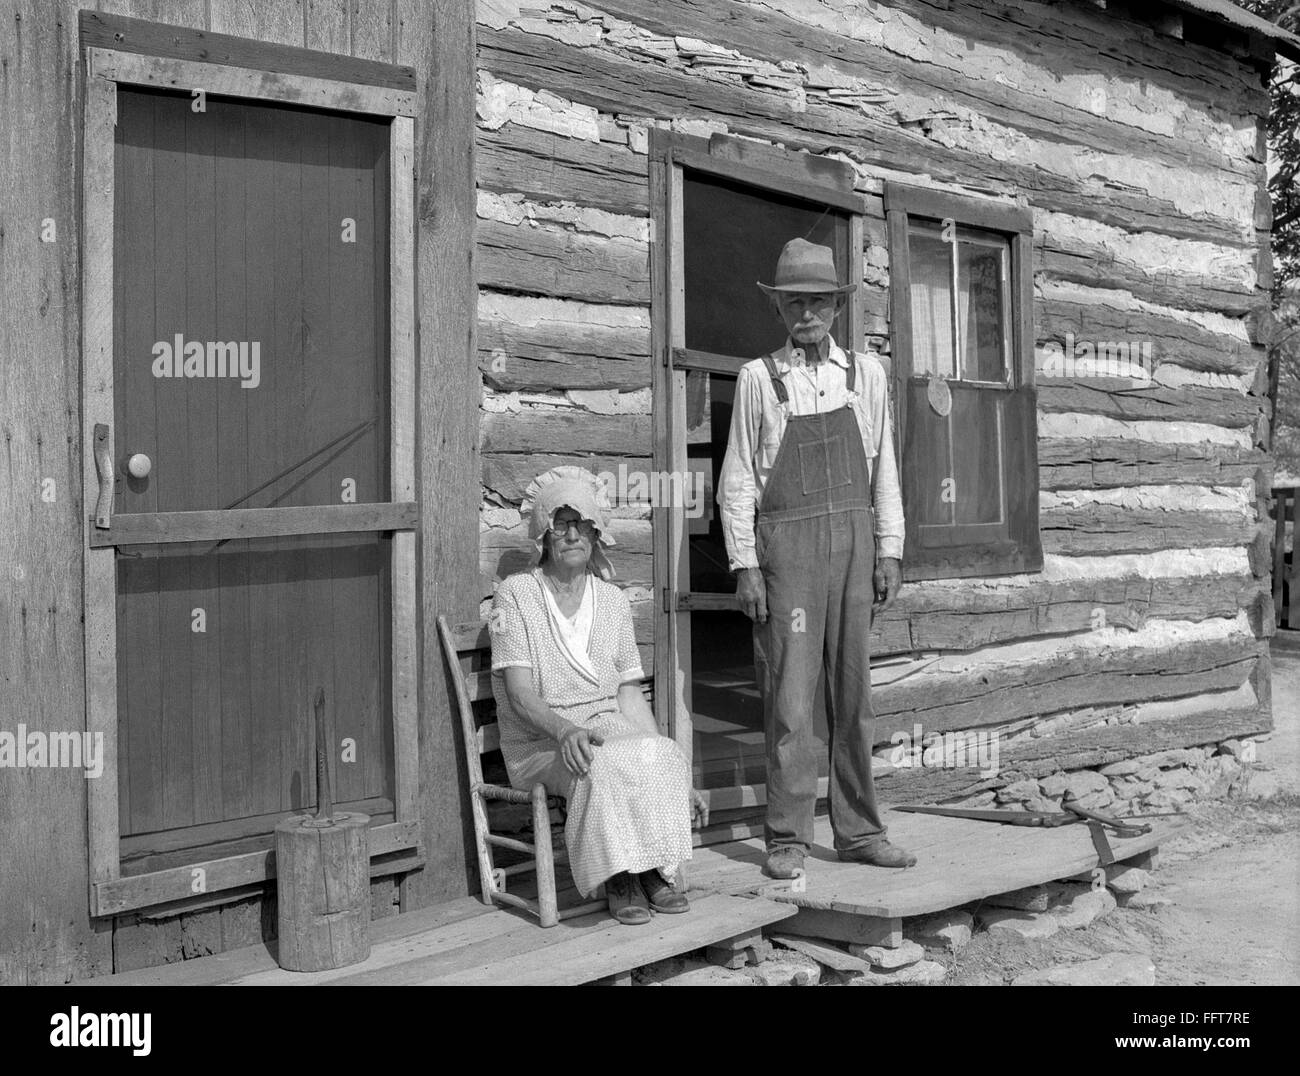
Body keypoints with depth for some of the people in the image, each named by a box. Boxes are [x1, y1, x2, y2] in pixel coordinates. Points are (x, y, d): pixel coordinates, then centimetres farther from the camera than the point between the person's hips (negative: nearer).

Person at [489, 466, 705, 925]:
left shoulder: (612, 600, 10)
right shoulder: (516, 594, -3)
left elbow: (630, 696, 10)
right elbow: (519, 693, -12)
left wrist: (676, 776, 2)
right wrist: (565, 730, -33)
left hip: (609, 728, 4)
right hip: (539, 744, -4)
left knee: (664, 756, -28)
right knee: (602, 765, -35)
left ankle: (654, 869, -16)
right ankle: (619, 877, -19)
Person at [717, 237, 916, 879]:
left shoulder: (866, 373, 11)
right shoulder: (758, 379, 2)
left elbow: (884, 470, 12)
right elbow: (737, 478, 1)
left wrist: (889, 552, 6)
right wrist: (745, 565, -5)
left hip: (854, 540, 3)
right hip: (787, 543, -3)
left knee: (854, 693, 7)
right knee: (790, 694, -4)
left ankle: (858, 832, 17)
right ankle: (788, 838, 5)